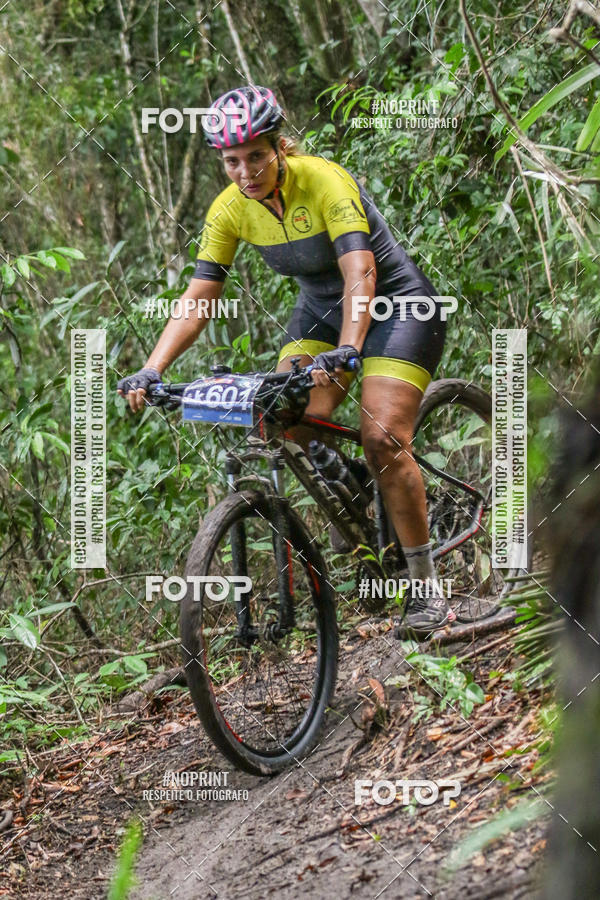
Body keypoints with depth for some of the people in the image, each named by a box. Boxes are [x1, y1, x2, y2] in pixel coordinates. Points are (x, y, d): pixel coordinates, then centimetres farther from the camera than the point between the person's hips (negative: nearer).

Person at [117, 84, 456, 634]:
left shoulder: (324, 181, -28)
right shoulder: (230, 210, -11)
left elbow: (360, 272, -38)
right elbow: (197, 300, -11)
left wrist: (346, 350, -54)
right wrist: (151, 371, -25)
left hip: (396, 303, -5)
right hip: (319, 312, 5)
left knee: (382, 439, -20)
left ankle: (426, 590, -8)